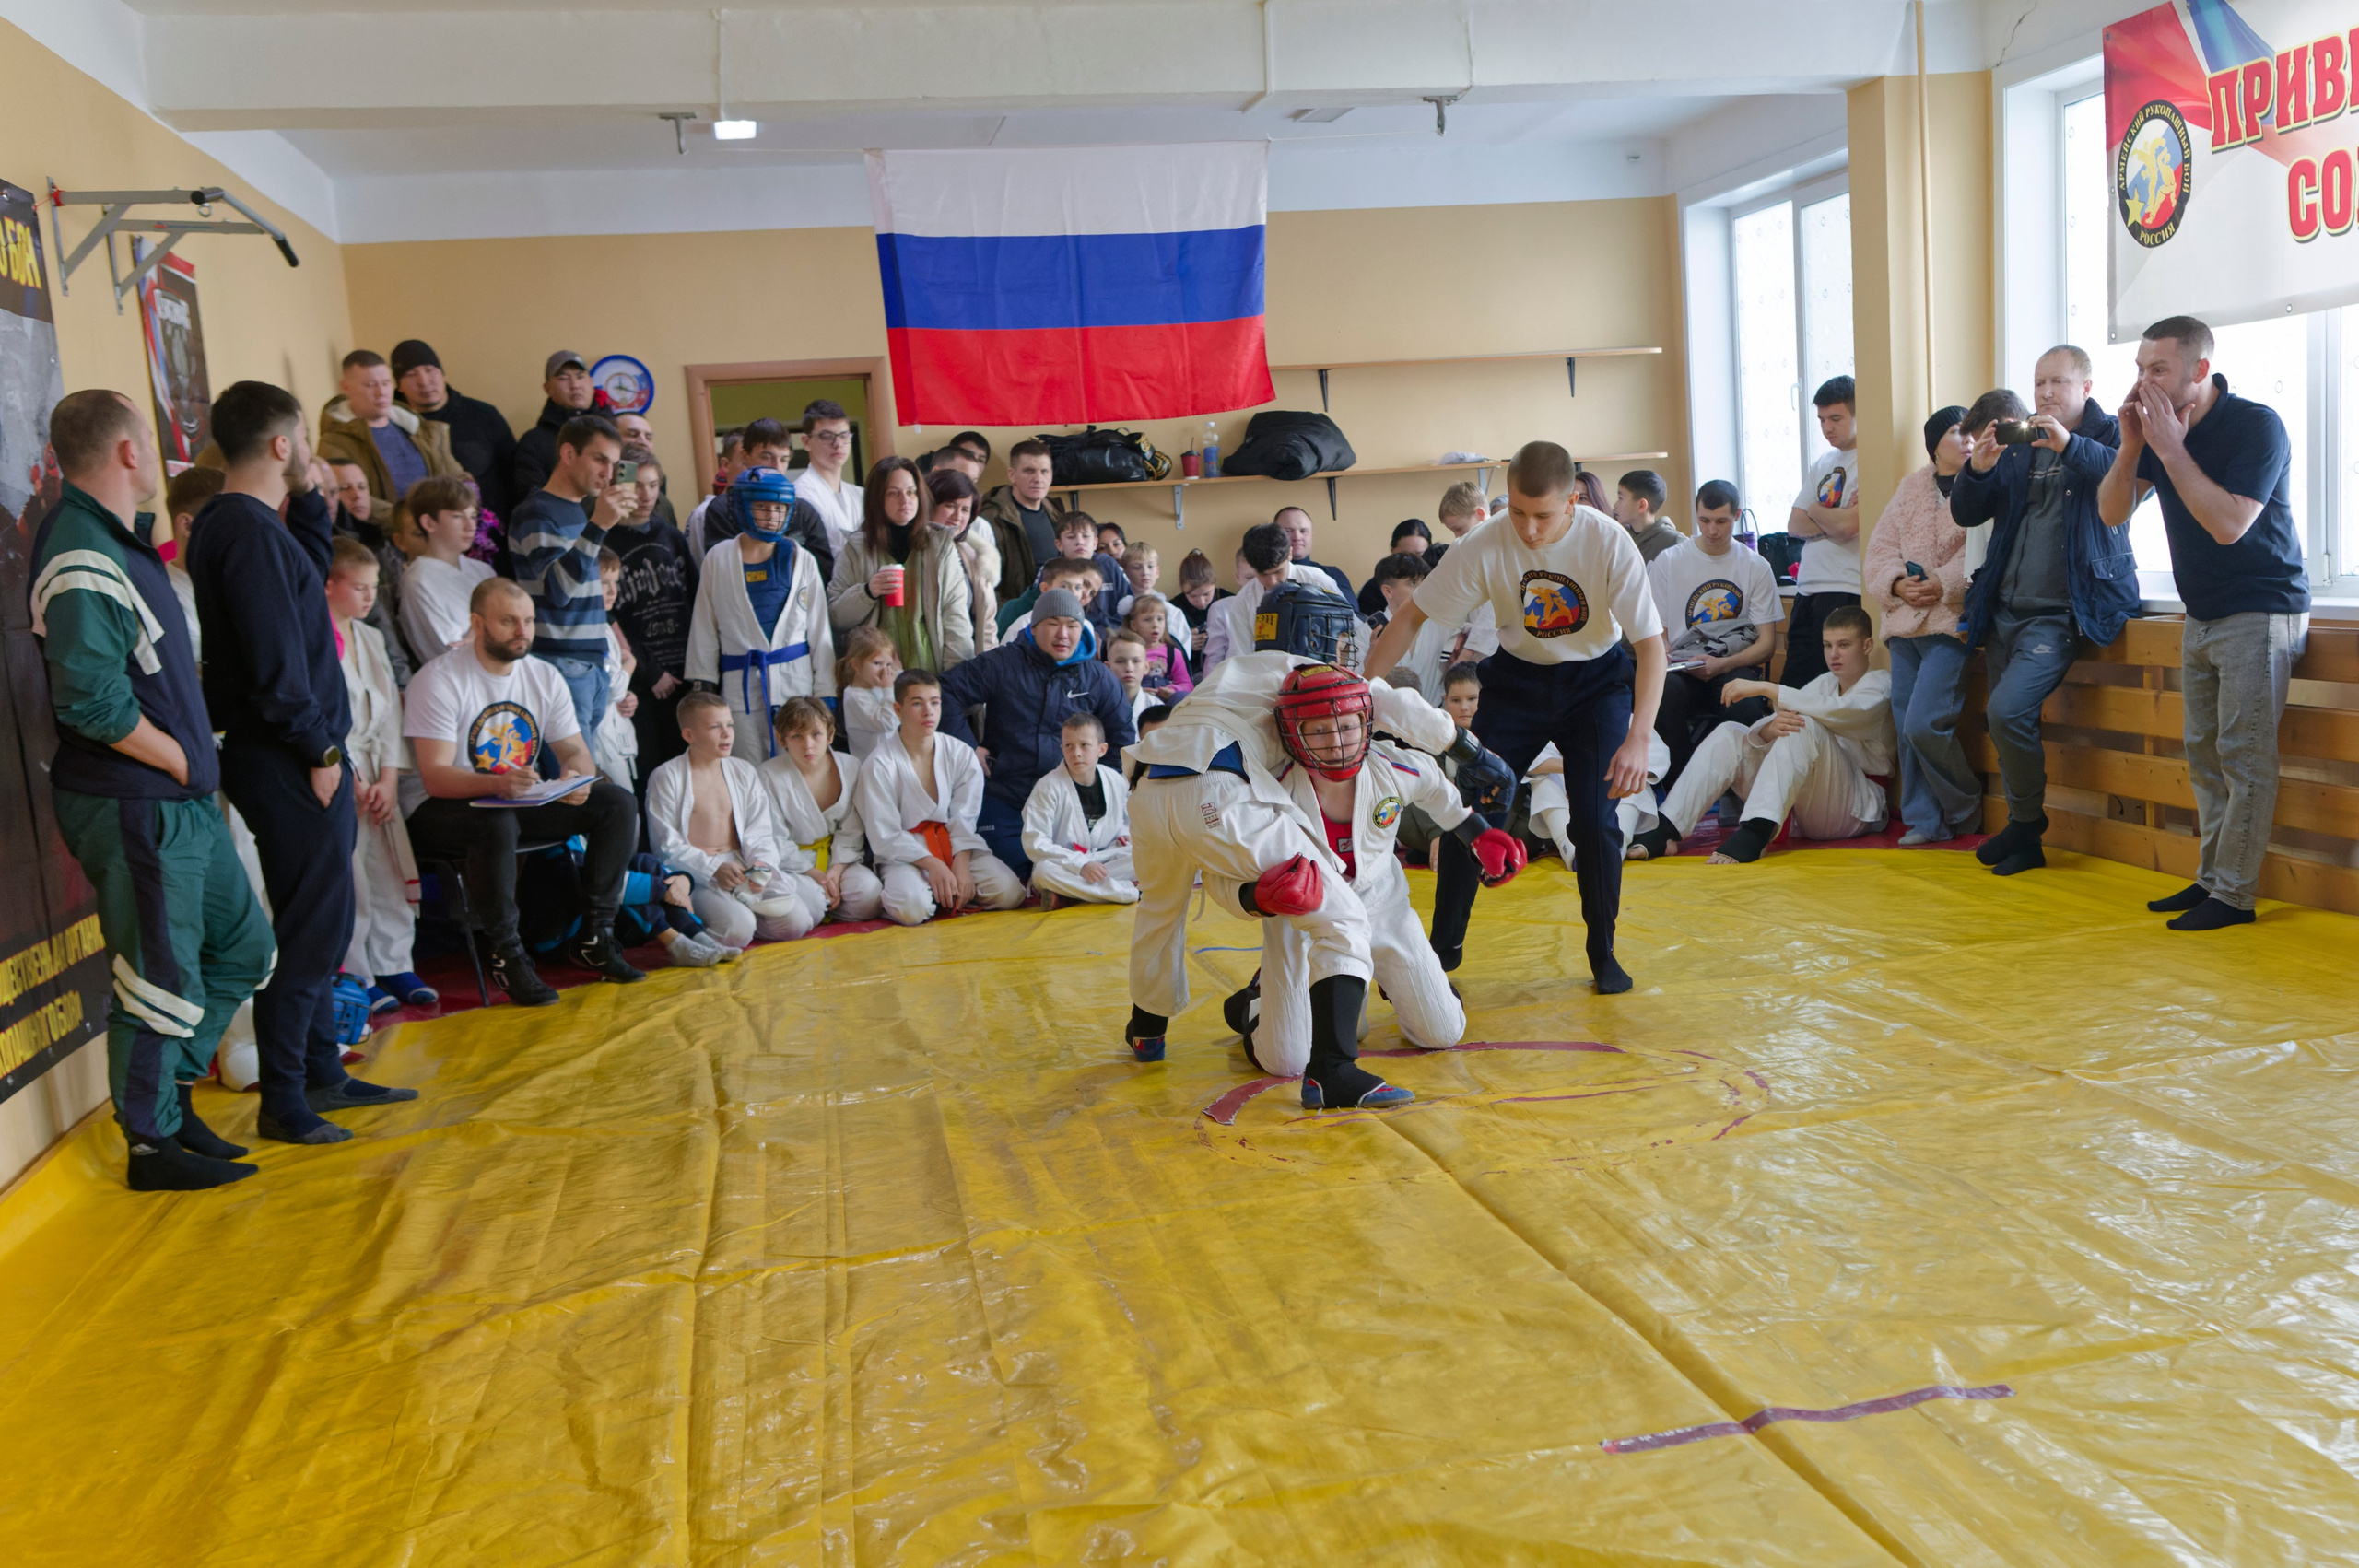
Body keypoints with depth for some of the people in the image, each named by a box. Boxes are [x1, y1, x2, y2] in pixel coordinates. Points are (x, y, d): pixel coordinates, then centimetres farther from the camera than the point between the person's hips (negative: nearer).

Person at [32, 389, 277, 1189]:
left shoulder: (118, 540, 12)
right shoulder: (81, 558, -19)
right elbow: (91, 698, -27)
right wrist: (177, 758, -15)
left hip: (183, 803, 10)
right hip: (134, 810, -10)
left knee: (242, 947, 18)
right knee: (162, 976, 3)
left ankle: (168, 1094, 31)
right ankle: (153, 1144, 18)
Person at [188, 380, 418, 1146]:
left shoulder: (229, 523, 12)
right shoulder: (251, 531, -18)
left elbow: (311, 573, 26)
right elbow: (275, 661, -22)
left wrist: (308, 501, 16)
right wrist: (319, 749, -15)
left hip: (290, 759, 10)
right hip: (289, 764, -10)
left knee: (314, 924, 17)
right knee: (313, 930, -3)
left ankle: (323, 1075, 28)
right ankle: (284, 1102, 7)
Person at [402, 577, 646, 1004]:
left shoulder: (544, 676, 5)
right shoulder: (438, 680, -15)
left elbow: (576, 752, 5)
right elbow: (435, 777, -23)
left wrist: (577, 776, -21)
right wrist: (496, 783, -42)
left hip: (523, 800, 6)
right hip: (440, 809, -6)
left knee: (618, 804, -12)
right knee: (497, 824, -41)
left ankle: (594, 936, -8)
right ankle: (507, 954, -23)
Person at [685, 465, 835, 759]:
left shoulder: (801, 560, 7)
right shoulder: (718, 559, 6)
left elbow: (820, 630, 8)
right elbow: (703, 631, 9)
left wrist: (825, 693, 3)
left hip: (796, 682, 0)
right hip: (740, 687, 0)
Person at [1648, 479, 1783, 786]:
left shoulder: (1756, 568, 9)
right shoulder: (1668, 562, 8)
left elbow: (1767, 642, 5)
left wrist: (1721, 664, -13)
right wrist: (1665, 657, -16)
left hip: (1734, 668, 0)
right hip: (1680, 671, 0)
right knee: (1666, 691, -37)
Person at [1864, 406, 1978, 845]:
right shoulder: (1909, 490, 16)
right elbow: (1878, 553, 11)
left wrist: (1944, 584, -22)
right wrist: (1896, 583, -7)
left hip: (1951, 622, -6)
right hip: (1905, 624, 6)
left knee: (1924, 724, -14)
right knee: (1907, 730, 5)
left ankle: (1964, 811, 8)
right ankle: (1925, 821, 16)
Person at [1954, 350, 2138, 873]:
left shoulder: (2106, 433, 1)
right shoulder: (2018, 444, 14)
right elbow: (1964, 514, 9)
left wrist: (2068, 445, -33)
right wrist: (1978, 469, -12)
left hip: (2063, 610, -6)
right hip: (2007, 609, 6)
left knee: (2008, 709, -20)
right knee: (2004, 720, 8)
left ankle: (2028, 823, 0)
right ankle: (2021, 831, 22)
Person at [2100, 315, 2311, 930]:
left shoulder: (2256, 425, -16)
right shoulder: (2158, 425, 4)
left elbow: (2228, 524, -26)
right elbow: (2112, 512, 1)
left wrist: (2172, 448, -24)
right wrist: (2131, 446, -14)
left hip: (2260, 613, -7)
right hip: (2202, 617, 8)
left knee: (2244, 753, -8)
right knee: (2204, 752, 10)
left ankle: (2234, 894, -4)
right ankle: (2211, 877, 18)